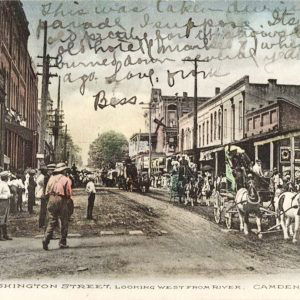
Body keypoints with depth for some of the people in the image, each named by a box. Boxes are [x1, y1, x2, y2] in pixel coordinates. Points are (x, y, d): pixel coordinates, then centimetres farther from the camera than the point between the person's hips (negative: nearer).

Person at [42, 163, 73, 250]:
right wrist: (69, 199, 14)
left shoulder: (51, 178, 9)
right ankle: (62, 243, 10)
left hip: (51, 200, 4)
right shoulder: (66, 179, -3)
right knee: (64, 223, 8)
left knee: (52, 222, 9)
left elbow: (47, 192, 9)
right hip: (61, 200, -4)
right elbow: (69, 194, -4)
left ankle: (46, 240, -8)